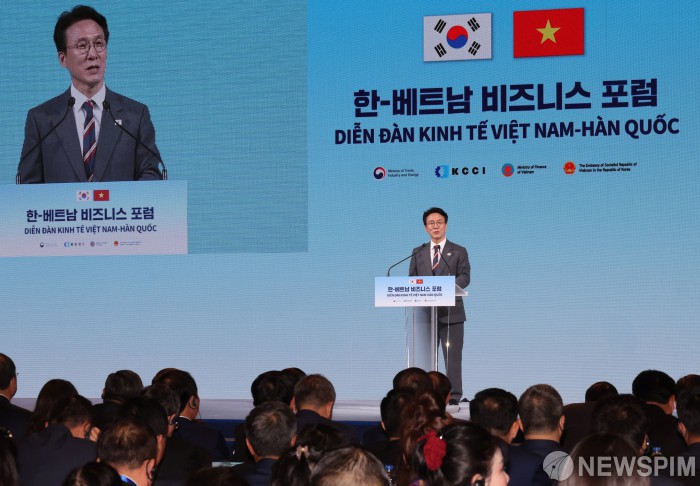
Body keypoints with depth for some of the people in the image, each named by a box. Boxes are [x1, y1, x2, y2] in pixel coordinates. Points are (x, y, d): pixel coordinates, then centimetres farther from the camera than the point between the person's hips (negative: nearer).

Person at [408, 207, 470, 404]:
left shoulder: (459, 252, 6)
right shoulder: (418, 253, 15)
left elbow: (464, 277, -6)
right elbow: (412, 279, 10)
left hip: (451, 313, -3)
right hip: (425, 312, 3)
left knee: (452, 357, -3)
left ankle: (453, 397, 0)